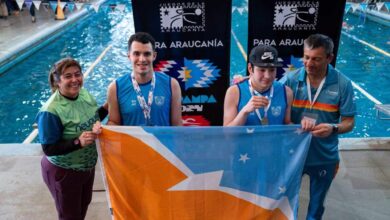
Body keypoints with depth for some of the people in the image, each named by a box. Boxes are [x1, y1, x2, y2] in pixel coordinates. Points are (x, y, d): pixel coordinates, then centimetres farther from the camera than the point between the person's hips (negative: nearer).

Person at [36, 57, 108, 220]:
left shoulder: (85, 94, -8)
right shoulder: (50, 111, -28)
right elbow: (48, 149, -24)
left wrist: (106, 107, -9)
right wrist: (78, 142, -36)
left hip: (88, 166, 6)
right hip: (63, 172, -6)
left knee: (84, 204, 28)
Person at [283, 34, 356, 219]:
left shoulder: (343, 84, -13)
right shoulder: (291, 79, -13)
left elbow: (349, 123, -9)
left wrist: (333, 128, -28)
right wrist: (298, 121, -26)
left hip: (324, 157, 0)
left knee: (316, 205, 24)